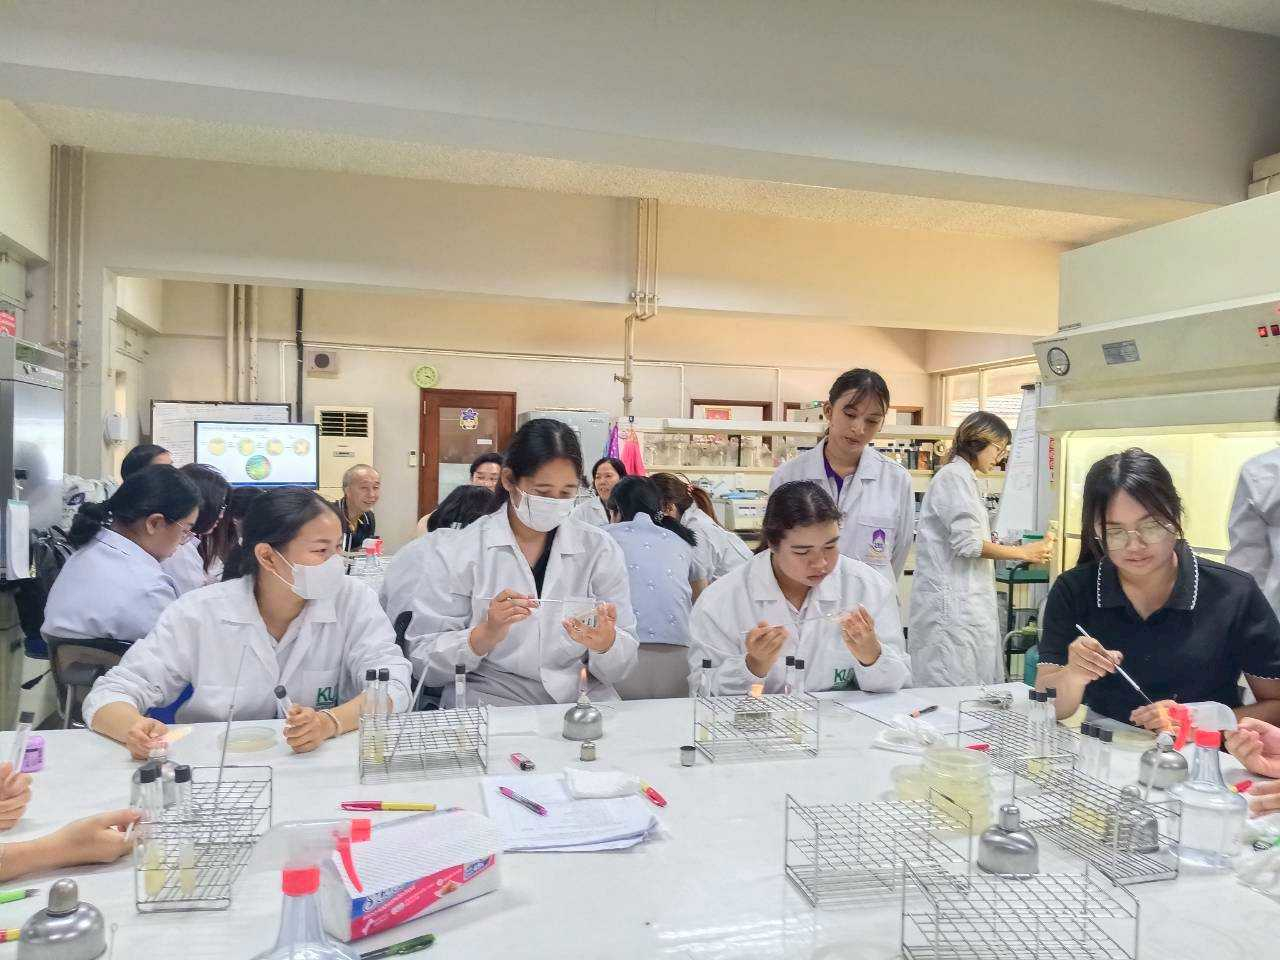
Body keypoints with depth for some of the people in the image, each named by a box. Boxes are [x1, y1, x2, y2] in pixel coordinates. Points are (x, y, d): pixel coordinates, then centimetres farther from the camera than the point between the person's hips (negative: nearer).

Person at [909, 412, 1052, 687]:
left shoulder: (963, 477, 20)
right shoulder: (954, 476, -10)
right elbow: (968, 544, -17)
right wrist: (1024, 553, -7)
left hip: (964, 600, 10)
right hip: (951, 604, -10)